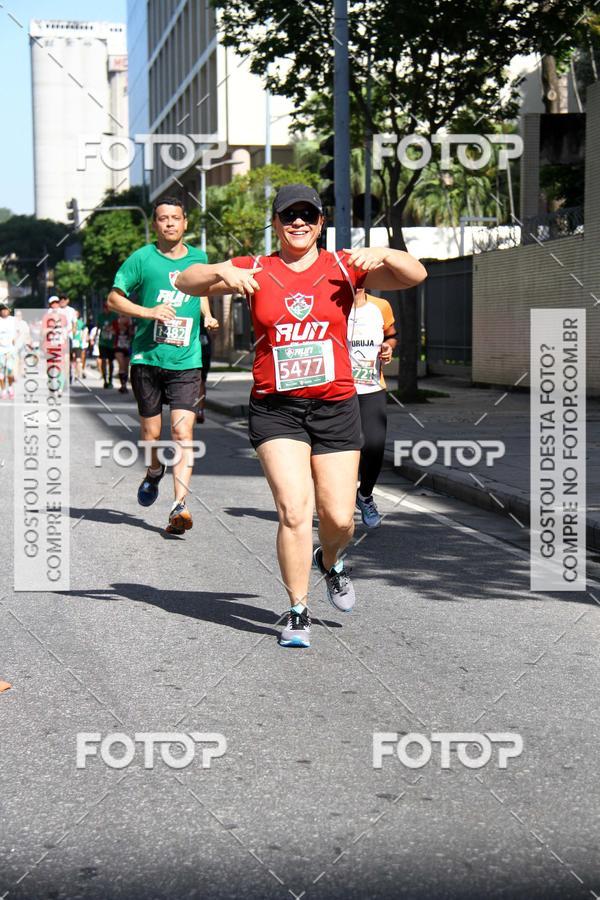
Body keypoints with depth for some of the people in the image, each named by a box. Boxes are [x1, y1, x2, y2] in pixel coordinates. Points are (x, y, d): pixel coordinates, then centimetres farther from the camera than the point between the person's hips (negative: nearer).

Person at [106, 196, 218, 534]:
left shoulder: (198, 258, 8)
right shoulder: (142, 259, -2)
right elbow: (114, 299, 0)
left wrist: (207, 315, 11)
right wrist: (149, 311, -14)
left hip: (186, 361, 1)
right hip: (147, 358, -1)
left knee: (183, 431, -13)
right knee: (151, 433, 9)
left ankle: (179, 506, -17)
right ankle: (154, 472, 42)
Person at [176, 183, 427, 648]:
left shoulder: (344, 268, 6)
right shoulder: (255, 271, 5)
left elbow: (416, 275, 3)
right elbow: (186, 282, 0)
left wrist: (383, 254, -17)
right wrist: (222, 273, -19)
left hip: (335, 406, 1)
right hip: (276, 409, -1)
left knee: (339, 517, 1)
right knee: (294, 511, -13)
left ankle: (331, 560, 38)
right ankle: (298, 612, 2)